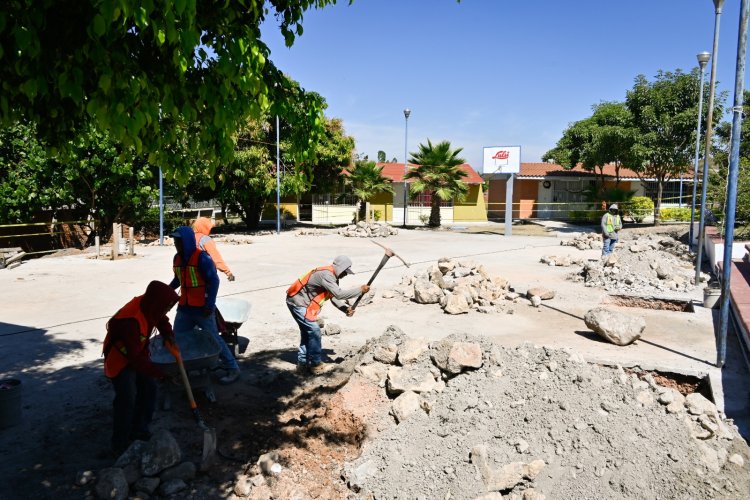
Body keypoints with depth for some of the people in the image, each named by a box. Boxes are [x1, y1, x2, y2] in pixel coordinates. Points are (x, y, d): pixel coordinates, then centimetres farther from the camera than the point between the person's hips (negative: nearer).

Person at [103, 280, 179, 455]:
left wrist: (168, 334, -14)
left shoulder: (150, 307, -15)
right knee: (127, 400, -10)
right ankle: (120, 444, 6)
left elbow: (162, 320, 8)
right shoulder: (131, 321, -38)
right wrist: (160, 373, -31)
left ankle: (139, 430, 26)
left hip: (138, 354, 8)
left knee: (149, 389, 9)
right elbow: (135, 357, -34)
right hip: (120, 360, -8)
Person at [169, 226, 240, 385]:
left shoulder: (201, 258, -16)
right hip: (184, 307, 8)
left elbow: (214, 281, -18)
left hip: (202, 308, -7)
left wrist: (210, 305, -21)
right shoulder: (177, 258, 8)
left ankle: (232, 368, 6)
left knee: (213, 338, -4)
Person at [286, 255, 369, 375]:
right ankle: (316, 365, -1)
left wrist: (346, 309, -11)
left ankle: (302, 363, 22)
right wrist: (360, 290, -24)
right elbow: (339, 294, -31)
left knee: (307, 331, 15)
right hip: (298, 303, -11)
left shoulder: (332, 276, 9)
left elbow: (334, 297, 6)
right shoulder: (326, 275, -24)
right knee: (314, 331, -9)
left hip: (298, 302, 11)